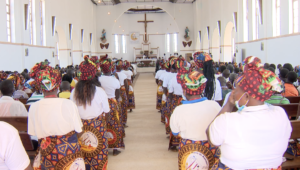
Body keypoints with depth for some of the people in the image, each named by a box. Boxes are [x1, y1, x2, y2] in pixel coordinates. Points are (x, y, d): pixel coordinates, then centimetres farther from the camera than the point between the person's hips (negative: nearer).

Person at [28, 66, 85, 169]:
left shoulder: (34, 108, -9)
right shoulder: (68, 104, -18)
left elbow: (33, 133, -1)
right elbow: (78, 131, -11)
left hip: (46, 155, 3)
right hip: (69, 152, -3)